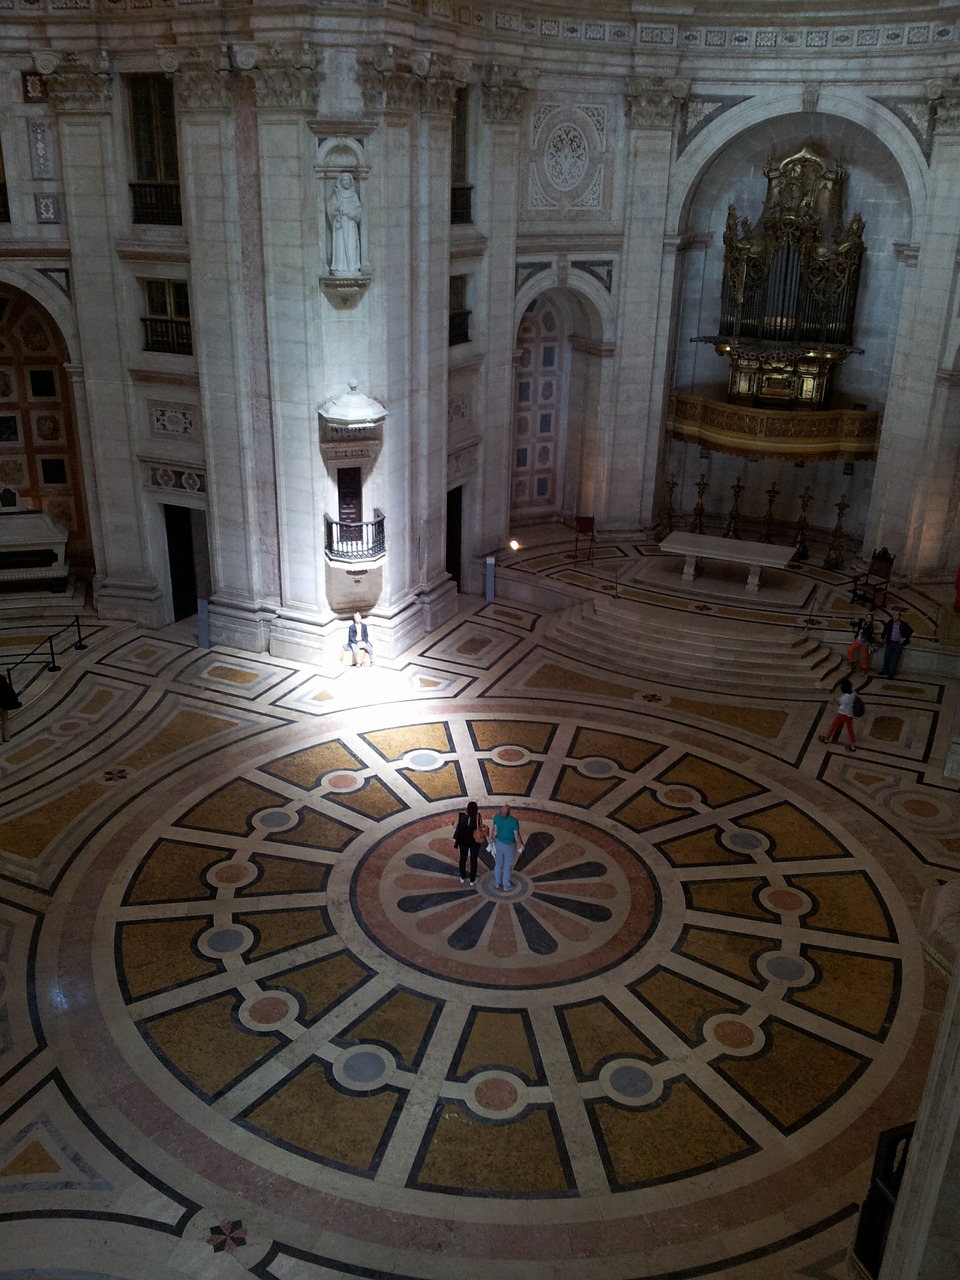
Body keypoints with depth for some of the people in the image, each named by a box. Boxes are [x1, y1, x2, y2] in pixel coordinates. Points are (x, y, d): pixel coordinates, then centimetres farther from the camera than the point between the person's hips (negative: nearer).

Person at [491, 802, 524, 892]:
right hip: (509, 845, -3)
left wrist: (494, 840, 10)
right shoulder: (514, 821, -31)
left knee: (498, 864, 23)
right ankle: (506, 886, 33)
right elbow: (517, 836, -19)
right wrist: (521, 844, 0)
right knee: (507, 866, 16)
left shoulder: (497, 817, -21)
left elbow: (495, 830, -8)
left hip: (499, 843, 4)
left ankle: (497, 883, 39)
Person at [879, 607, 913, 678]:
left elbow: (910, 631, 3)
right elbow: (885, 630, 16)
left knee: (894, 659, -4)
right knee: (886, 657, 8)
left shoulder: (903, 624, -7)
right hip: (890, 642, 4)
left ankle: (891, 674, -1)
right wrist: (882, 638, 14)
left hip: (898, 644, -4)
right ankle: (885, 671, 22)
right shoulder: (890, 622, 1)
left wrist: (905, 638, -4)